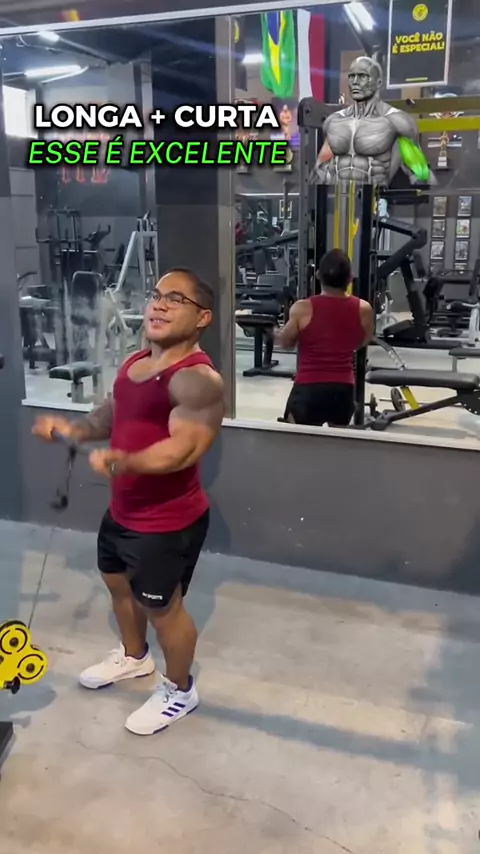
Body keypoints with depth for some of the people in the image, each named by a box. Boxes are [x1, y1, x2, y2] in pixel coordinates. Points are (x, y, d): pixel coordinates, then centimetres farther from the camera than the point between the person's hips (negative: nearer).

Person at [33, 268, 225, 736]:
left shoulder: (196, 378, -25)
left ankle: (179, 691, 35)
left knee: (161, 607, 9)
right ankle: (134, 657, 55)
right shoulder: (135, 362, 5)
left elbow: (183, 449, -35)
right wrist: (72, 428, 2)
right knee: (118, 581, 28)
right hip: (123, 510, 10)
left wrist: (121, 461, -49)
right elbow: (114, 412, 19)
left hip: (169, 522, -9)